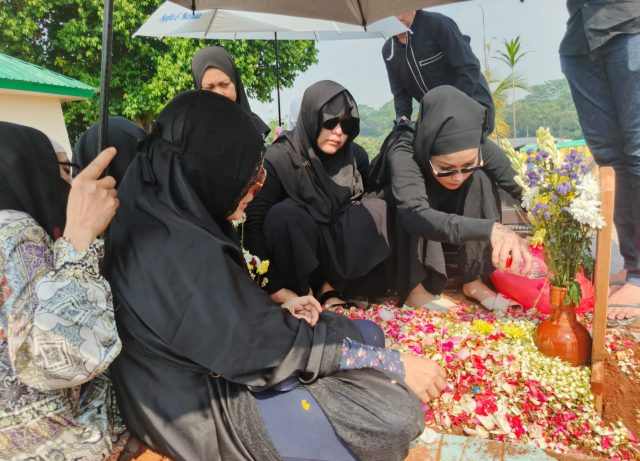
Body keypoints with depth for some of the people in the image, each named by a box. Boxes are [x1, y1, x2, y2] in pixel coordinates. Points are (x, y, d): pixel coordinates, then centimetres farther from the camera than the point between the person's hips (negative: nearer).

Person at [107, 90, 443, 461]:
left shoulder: (163, 217, -2)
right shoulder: (182, 250, -31)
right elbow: (278, 345, -24)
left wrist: (279, 308, 3)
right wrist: (395, 364, -16)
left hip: (210, 370, 9)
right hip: (204, 406, -9)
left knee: (363, 333, 9)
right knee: (396, 410, -13)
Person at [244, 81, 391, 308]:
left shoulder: (352, 156, -4)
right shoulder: (278, 159, -19)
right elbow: (252, 225, -22)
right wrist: (274, 288, -26)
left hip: (335, 251, 5)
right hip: (291, 257, -4)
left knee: (378, 209, -14)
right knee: (282, 216, -34)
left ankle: (330, 287, -8)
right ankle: (298, 293, -13)